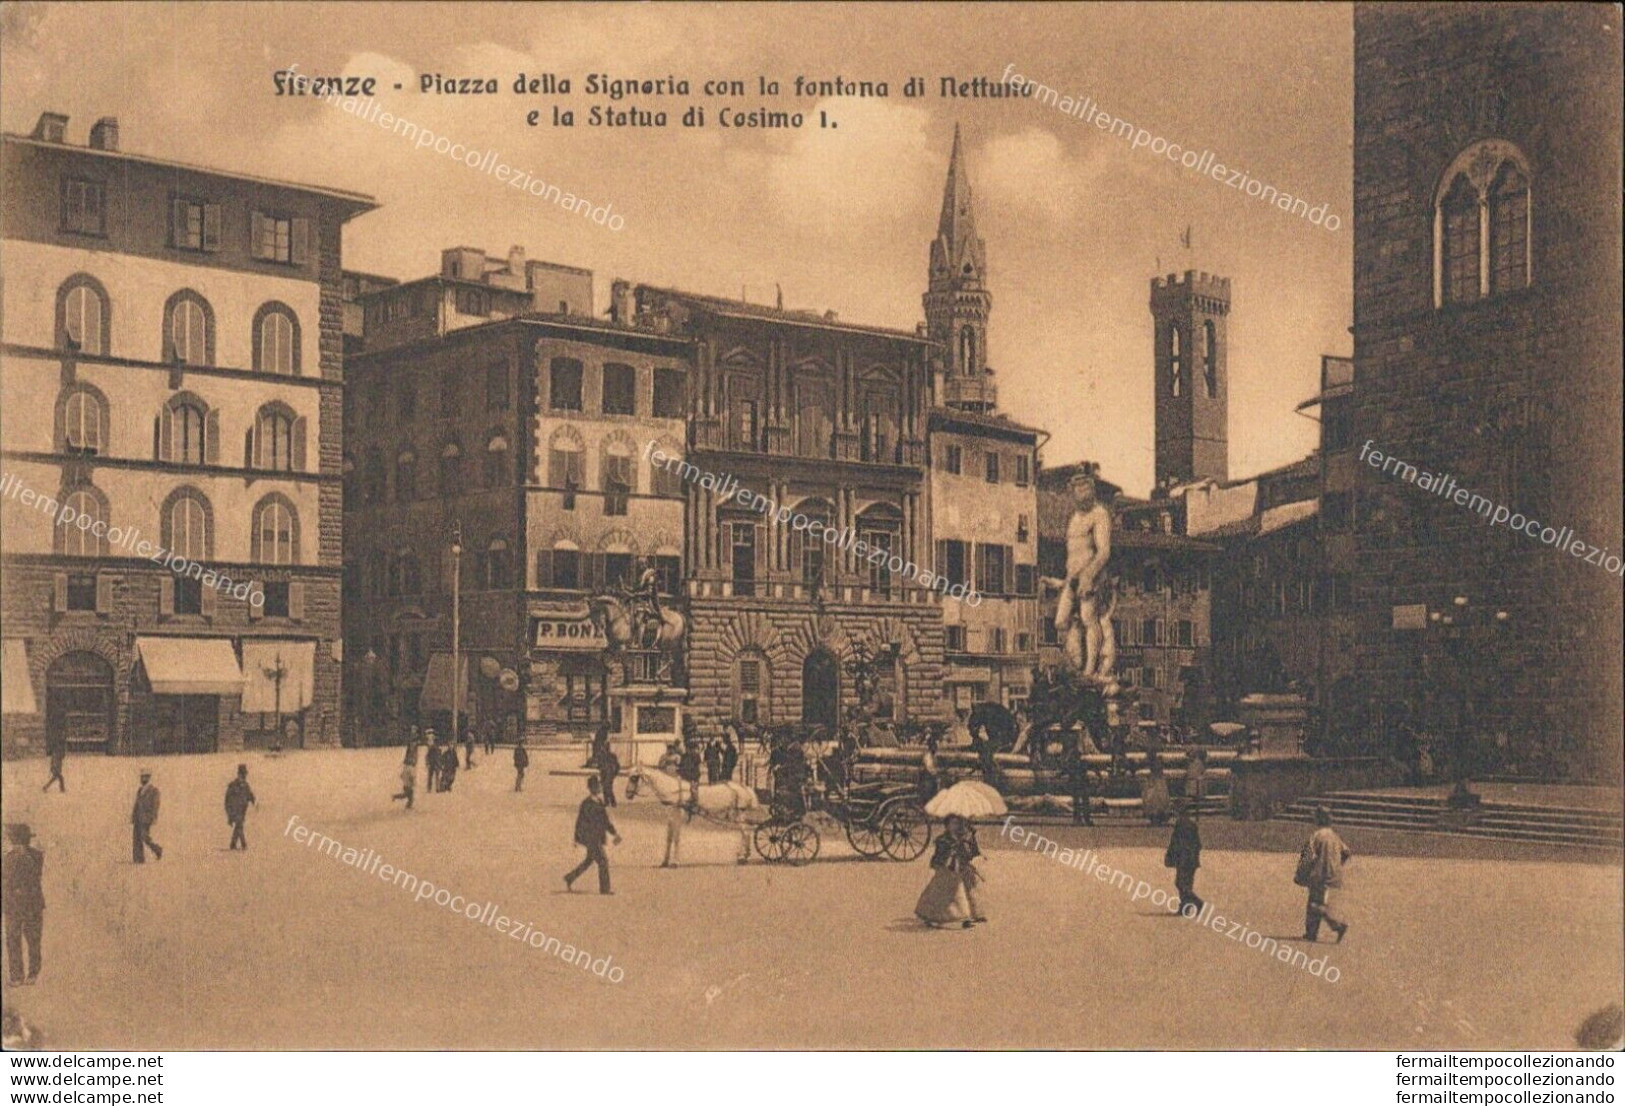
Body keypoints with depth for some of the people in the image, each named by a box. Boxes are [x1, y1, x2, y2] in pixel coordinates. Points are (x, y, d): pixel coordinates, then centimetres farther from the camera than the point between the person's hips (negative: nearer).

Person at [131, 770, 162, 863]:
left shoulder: (154, 790, -4)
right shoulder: (139, 790, 17)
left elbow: (155, 805, -11)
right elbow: (136, 804, 18)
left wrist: (154, 819, -18)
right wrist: (132, 818, 13)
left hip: (147, 817, -7)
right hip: (138, 817, 7)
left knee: (144, 837, -15)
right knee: (137, 838, -2)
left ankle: (158, 851, 6)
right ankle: (139, 859, -2)